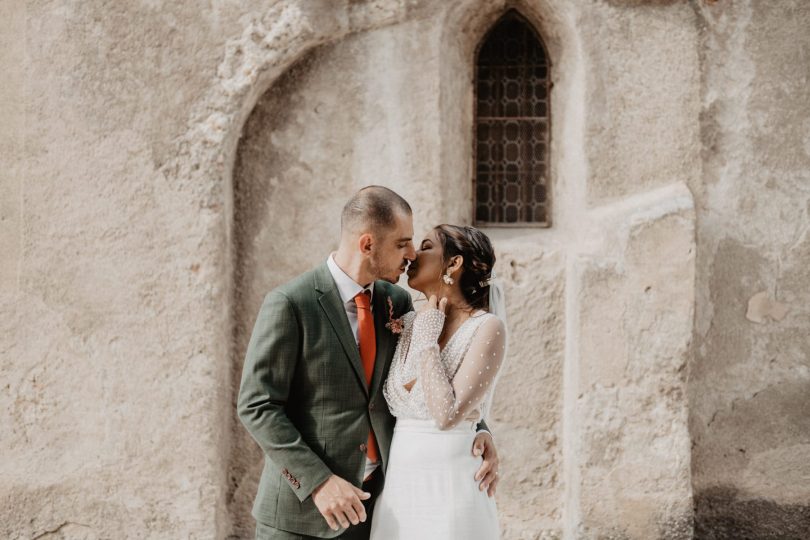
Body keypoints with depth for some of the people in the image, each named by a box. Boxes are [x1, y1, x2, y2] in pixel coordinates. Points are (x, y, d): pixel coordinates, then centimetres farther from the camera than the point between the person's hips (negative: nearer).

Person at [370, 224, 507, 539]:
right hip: (398, 490, 6)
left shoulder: (486, 328, -11)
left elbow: (447, 415, -21)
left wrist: (427, 340, -14)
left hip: (450, 490, -6)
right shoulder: (408, 324, 7)